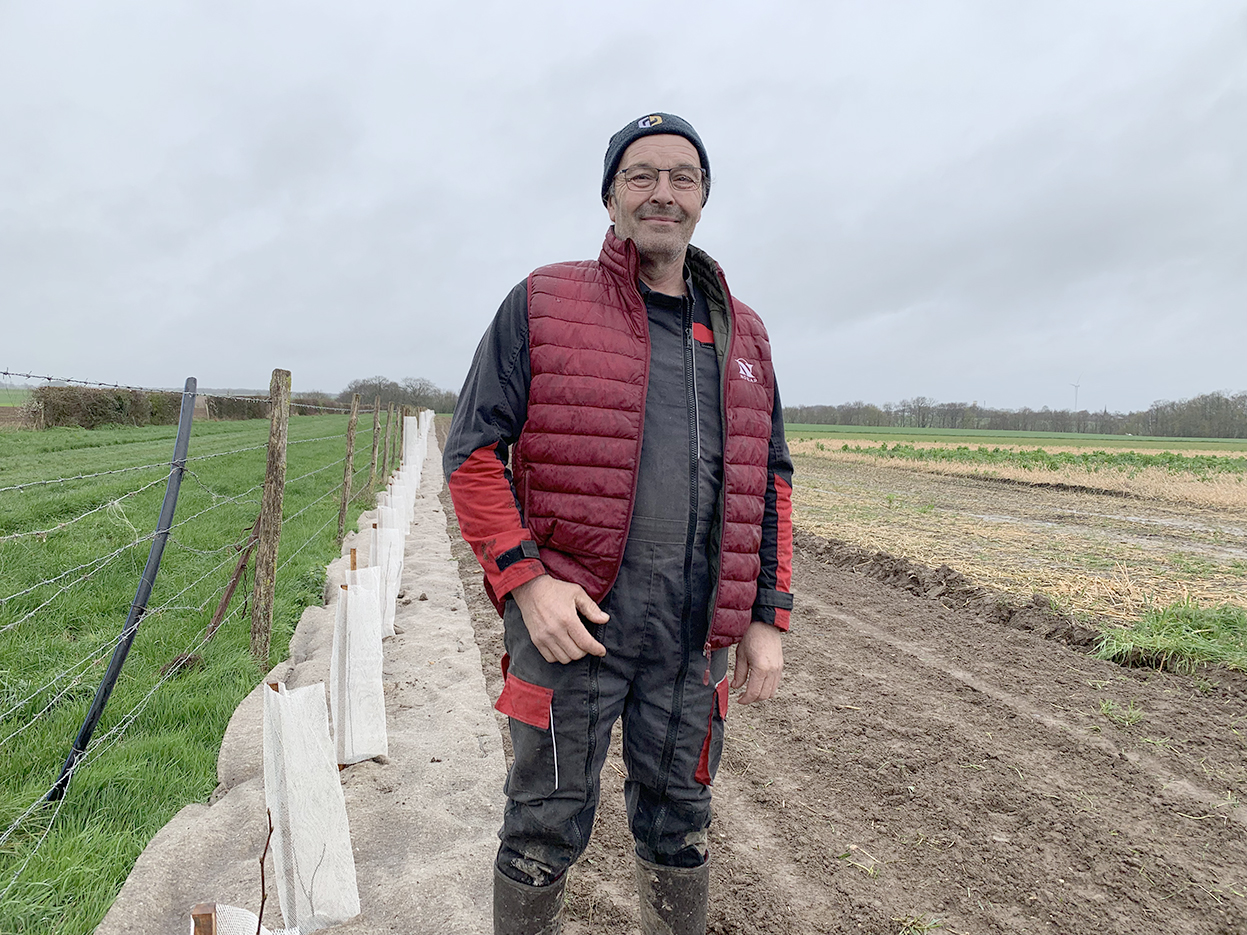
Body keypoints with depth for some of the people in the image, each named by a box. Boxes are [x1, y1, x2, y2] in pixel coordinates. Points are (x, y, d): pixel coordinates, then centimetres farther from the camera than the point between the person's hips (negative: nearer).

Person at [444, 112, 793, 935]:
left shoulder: (741, 334, 10)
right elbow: (474, 451, -3)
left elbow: (770, 482, 13)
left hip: (693, 636, 4)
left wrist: (769, 619, 6)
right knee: (546, 831, 12)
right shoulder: (543, 305, -1)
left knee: (679, 826, 20)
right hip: (569, 620, -3)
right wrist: (524, 579, -14)